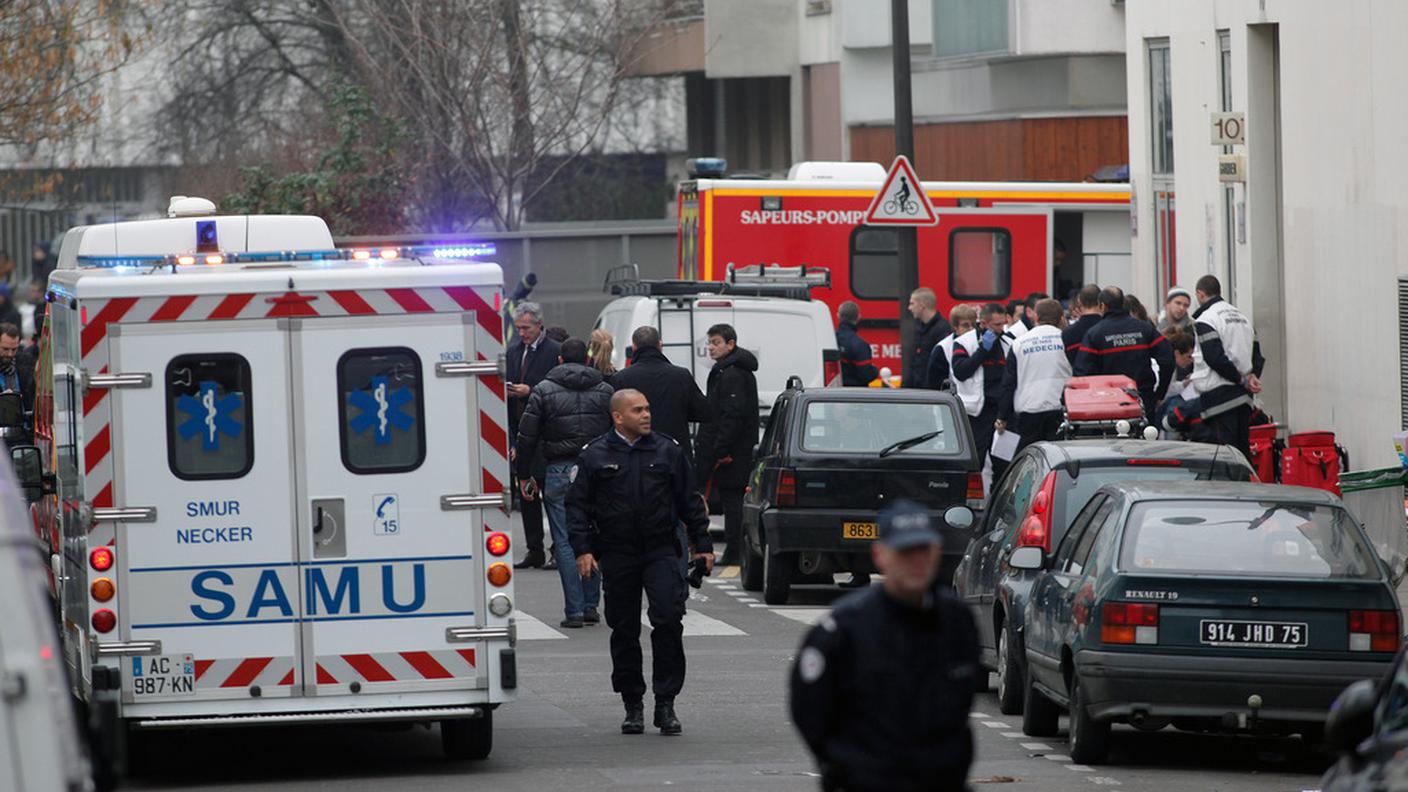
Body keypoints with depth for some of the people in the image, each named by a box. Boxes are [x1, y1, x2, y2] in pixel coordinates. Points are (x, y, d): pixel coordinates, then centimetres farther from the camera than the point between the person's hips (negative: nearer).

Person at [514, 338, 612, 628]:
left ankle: (575, 610, -4)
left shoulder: (544, 391, 0)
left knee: (565, 542, 0)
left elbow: (527, 437, -1)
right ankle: (591, 605, 13)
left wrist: (524, 476, 7)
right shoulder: (605, 390, 7)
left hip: (559, 473, -2)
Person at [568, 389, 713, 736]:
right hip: (616, 557, 0)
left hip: (661, 552, 0)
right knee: (624, 630, 5)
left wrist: (702, 545, 10)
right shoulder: (595, 456, 3)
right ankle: (633, 705, 16)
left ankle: (666, 703, -7)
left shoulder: (667, 452, 8)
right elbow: (578, 506, 4)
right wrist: (582, 549, -6)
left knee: (668, 619, -14)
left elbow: (690, 502, 13)